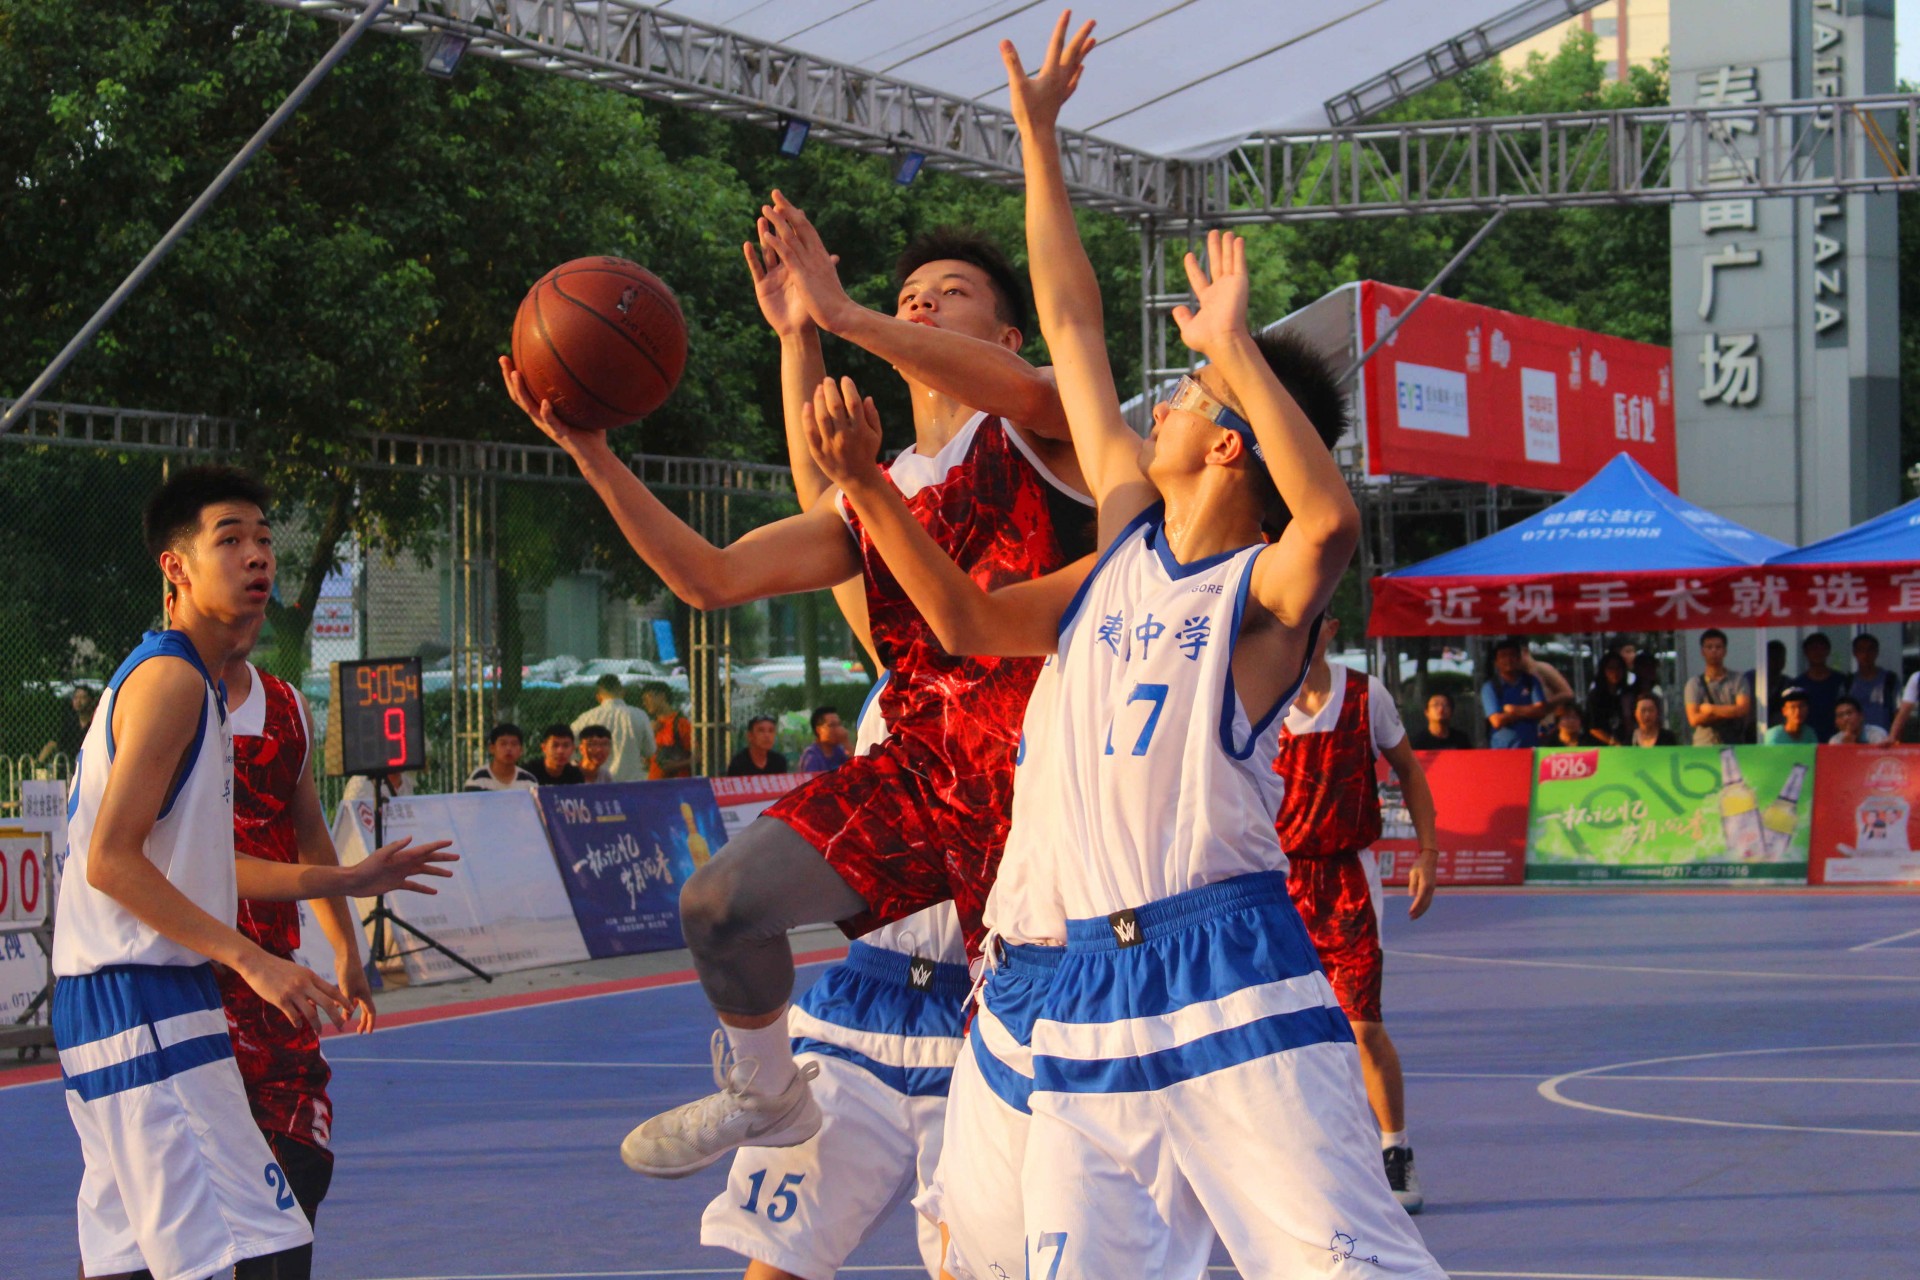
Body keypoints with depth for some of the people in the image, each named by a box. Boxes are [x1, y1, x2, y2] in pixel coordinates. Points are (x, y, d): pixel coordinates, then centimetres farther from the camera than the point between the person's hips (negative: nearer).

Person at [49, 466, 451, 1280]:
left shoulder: (179, 679, 20)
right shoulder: (170, 678, -12)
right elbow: (112, 861, -20)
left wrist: (345, 879, 27)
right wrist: (252, 960, -22)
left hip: (109, 1000, 11)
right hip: (146, 1002, -11)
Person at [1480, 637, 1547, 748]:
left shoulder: (1531, 682, 11)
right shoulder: (1489, 687, 2)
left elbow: (1541, 710, 0)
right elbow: (1497, 721, -8)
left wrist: (1514, 710, -6)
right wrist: (1526, 712, -2)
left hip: (1530, 747, 2)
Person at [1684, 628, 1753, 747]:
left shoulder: (1738, 679, 9)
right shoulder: (1694, 684, 7)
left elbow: (1743, 710, -4)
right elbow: (1694, 719, -3)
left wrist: (1710, 709, -3)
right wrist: (1729, 712, -6)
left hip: (1734, 746, 0)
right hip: (1703, 747, 0)